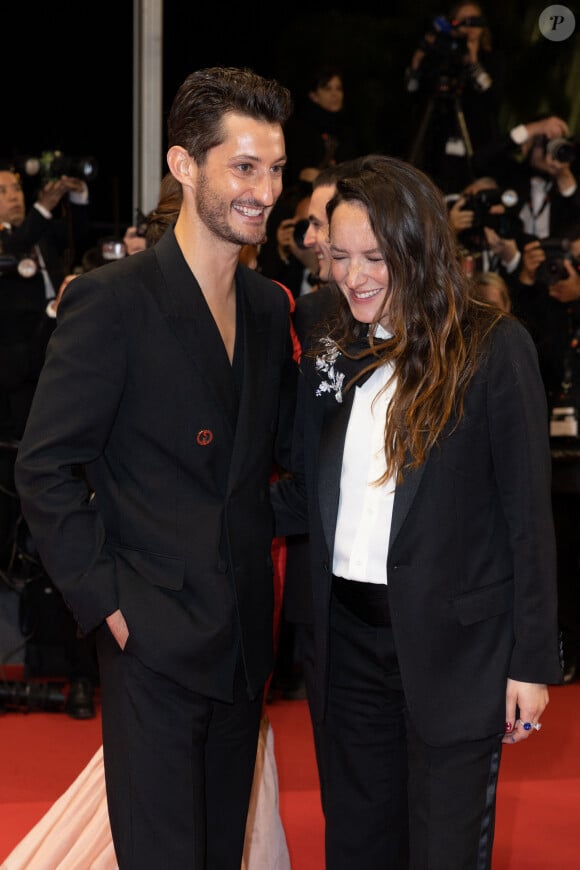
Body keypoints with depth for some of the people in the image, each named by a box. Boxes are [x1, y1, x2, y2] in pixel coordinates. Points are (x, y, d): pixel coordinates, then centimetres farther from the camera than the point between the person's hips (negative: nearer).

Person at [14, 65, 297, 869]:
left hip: (244, 640, 7)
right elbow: (44, 469, -13)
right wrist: (107, 602, -14)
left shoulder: (268, 305, 9)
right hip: (154, 643, -6)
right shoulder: (113, 301, -13)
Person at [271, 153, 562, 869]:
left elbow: (528, 514, -7)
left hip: (454, 645, -5)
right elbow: (304, 498, 12)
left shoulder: (493, 349, -8)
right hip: (348, 638, 5)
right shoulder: (329, 360, 8)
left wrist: (532, 662, -8)